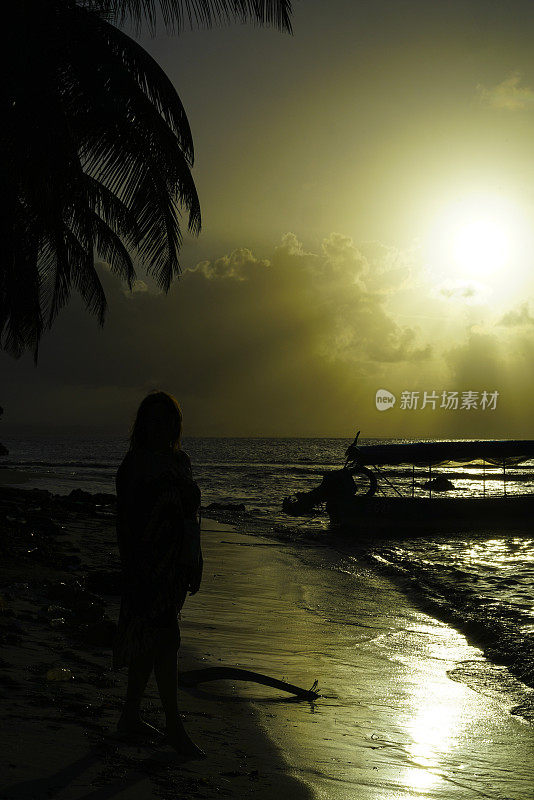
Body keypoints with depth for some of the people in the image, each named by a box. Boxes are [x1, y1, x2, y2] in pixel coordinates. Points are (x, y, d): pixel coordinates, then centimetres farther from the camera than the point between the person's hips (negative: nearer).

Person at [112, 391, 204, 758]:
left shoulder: (181, 460, 11)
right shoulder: (137, 463, -10)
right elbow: (126, 520, -13)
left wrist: (195, 564, 16)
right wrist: (134, 569, -17)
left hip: (176, 565, 7)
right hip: (149, 565, -7)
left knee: (149, 641, 14)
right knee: (166, 641, -5)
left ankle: (131, 716, 26)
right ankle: (175, 727, 4)